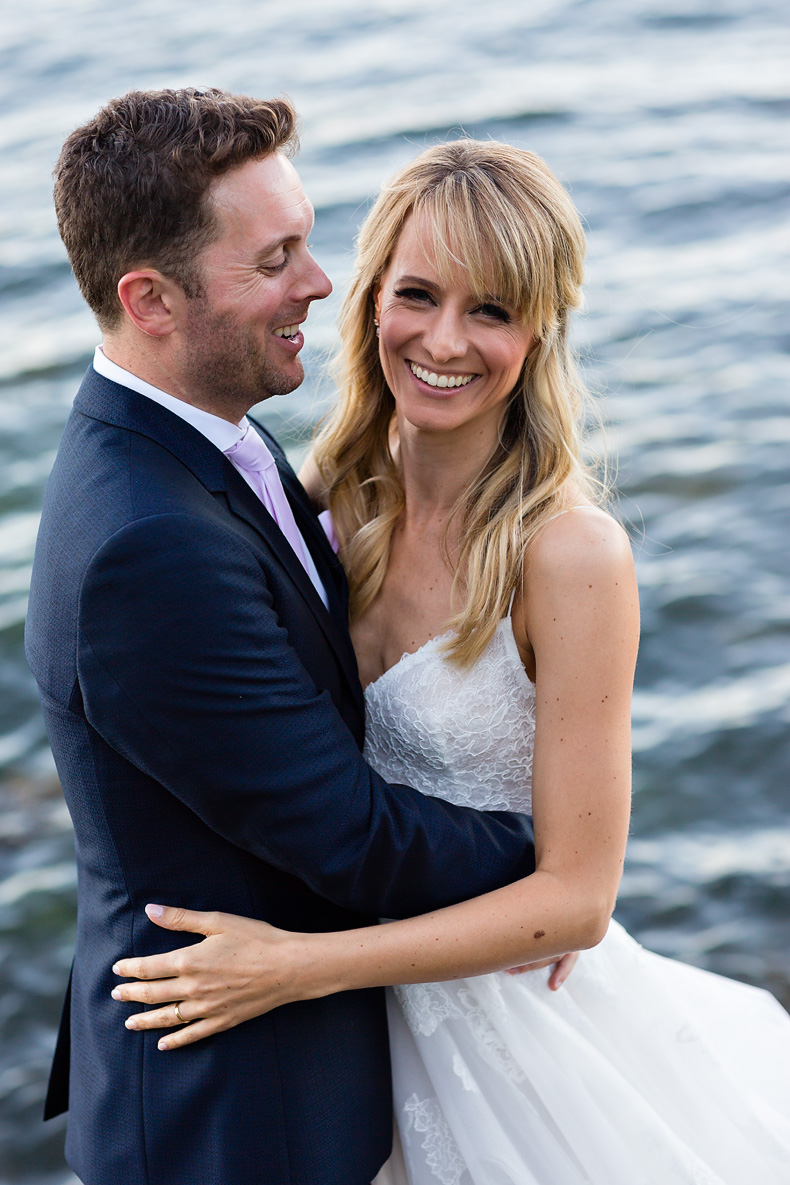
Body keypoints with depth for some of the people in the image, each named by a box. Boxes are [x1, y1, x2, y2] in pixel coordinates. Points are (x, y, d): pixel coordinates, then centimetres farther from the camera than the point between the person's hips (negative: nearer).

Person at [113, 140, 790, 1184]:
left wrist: (297, 964, -24)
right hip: (403, 1025, 5)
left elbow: (575, 899, -22)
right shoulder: (345, 502, -6)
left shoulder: (572, 556, -25)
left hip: (534, 1035, -5)